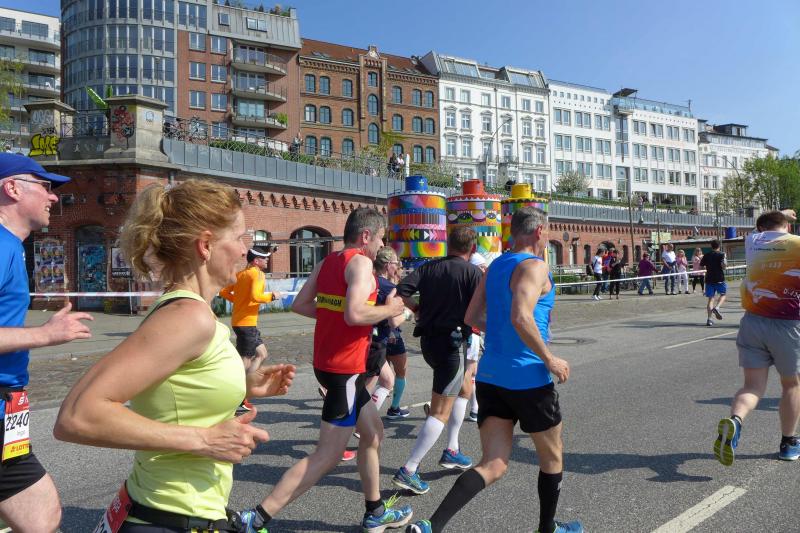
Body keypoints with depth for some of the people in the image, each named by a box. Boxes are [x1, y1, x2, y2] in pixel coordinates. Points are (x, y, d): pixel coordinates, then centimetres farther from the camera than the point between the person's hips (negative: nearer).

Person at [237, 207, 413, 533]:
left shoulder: (327, 262, 10)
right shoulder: (361, 262, -14)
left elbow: (299, 305, 10)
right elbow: (355, 314, -28)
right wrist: (389, 310, -12)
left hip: (328, 363, 10)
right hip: (346, 369, -10)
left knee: (373, 434, 21)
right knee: (328, 456, -2)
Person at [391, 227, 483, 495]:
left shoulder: (429, 267, 5)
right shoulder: (473, 272, -8)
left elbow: (401, 292, -6)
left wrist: (417, 309, 10)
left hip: (428, 339, 7)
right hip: (452, 341, -7)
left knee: (465, 387, 28)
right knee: (441, 411, -1)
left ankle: (451, 450, 30)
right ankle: (408, 471, -4)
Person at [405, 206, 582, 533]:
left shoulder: (495, 266, 13)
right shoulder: (535, 266, -12)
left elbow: (472, 317, 15)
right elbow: (520, 317, -27)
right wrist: (549, 359, -18)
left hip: (490, 377, 7)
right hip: (528, 379, -7)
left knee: (493, 466, 5)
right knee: (552, 457, 19)